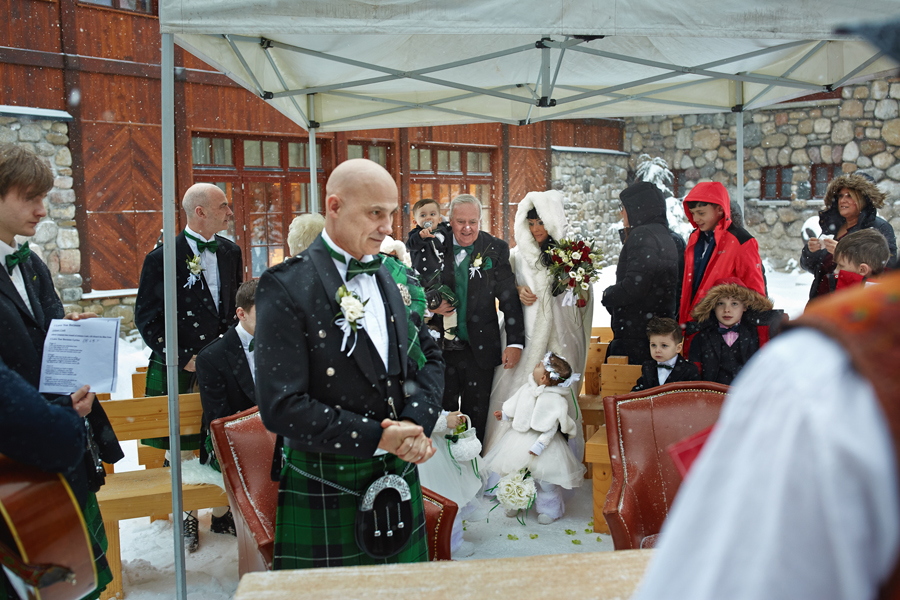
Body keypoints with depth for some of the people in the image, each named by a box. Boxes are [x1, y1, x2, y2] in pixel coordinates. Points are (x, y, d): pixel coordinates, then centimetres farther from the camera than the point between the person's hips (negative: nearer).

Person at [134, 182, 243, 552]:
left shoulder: (231, 252, 8)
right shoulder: (163, 257, -8)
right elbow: (146, 318, -6)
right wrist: (182, 358, -11)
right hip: (181, 369, -4)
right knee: (180, 449, 4)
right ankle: (184, 516, 21)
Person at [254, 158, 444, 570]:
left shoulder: (391, 277, 5)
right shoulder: (286, 288, -15)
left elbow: (428, 357, 9)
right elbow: (281, 407, -21)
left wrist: (416, 421, -10)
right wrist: (377, 438, -20)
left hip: (400, 475, 6)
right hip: (326, 491, -6)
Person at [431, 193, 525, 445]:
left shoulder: (496, 249, -2)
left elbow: (509, 297, -4)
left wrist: (515, 341, -12)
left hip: (479, 348, -1)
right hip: (441, 346, 1)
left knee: (476, 416, 11)